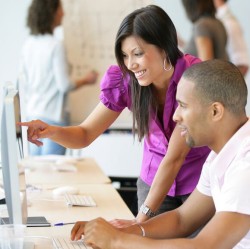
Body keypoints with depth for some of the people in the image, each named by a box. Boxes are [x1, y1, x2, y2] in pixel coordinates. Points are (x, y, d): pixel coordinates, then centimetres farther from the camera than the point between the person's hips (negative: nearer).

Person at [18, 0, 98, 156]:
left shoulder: (29, 44, 5)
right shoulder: (56, 45, -16)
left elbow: (23, 84, 10)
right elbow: (64, 85, -14)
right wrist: (86, 80, 2)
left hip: (33, 114, 7)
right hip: (53, 116, -7)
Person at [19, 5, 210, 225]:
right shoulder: (125, 80, -13)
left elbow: (174, 157, -26)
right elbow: (85, 134, -8)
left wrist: (142, 218, -28)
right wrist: (51, 131, -31)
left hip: (199, 182, -3)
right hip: (155, 180, 3)